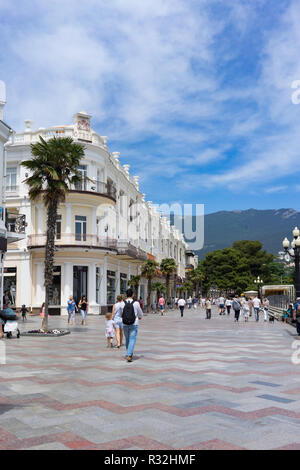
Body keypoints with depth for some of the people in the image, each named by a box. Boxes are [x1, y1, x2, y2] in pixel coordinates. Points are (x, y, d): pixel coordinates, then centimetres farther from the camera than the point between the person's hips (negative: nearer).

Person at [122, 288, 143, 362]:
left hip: (125, 325, 3)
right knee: (132, 340, -1)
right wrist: (140, 317, 30)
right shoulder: (136, 303, -9)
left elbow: (120, 314, 10)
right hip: (134, 325, -3)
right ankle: (129, 355, -15)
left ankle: (129, 354, 31)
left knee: (127, 339, 19)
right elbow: (140, 313, 6)